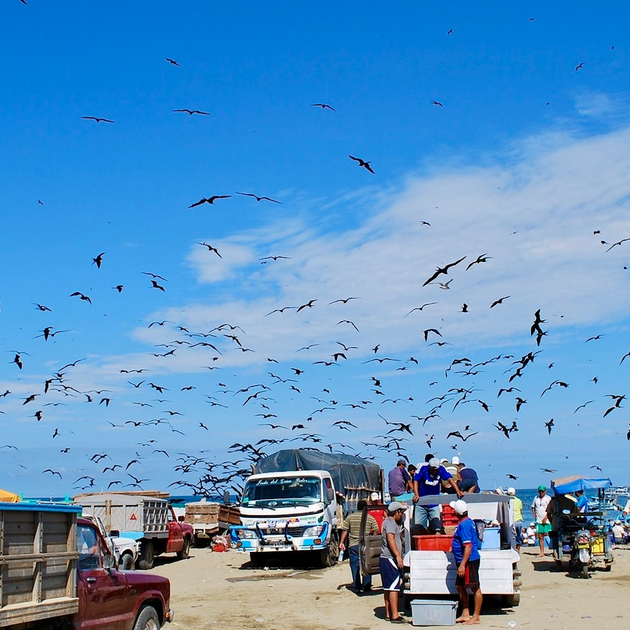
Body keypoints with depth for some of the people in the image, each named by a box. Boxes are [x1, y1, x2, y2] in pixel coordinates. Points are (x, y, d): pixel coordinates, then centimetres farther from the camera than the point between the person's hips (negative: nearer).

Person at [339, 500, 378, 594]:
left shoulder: (350, 517, 2)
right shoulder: (370, 518, 2)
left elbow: (344, 530, 2)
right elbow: (375, 531, 3)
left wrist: (342, 542, 8)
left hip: (353, 545, 0)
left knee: (355, 566, 7)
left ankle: (357, 587, 6)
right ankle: (367, 587, 12)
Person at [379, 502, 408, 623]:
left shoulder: (389, 521, 20)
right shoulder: (390, 522, -12)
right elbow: (390, 538, -25)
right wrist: (398, 556, -29)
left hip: (386, 559, 11)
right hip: (390, 559, -11)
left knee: (388, 588, 12)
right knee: (394, 587, -12)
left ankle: (388, 614, 17)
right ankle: (395, 616, -14)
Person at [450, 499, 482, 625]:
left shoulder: (464, 525, -20)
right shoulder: (468, 521, 11)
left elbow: (468, 546, -25)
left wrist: (462, 564, -26)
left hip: (469, 560, -11)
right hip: (463, 561, 11)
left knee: (475, 588, -2)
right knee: (460, 587, 15)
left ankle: (476, 617, 3)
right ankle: (465, 614, 21)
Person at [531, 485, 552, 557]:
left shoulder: (548, 498, -2)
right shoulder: (536, 498, 14)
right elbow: (533, 507, 24)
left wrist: (545, 518, -14)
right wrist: (534, 515, 10)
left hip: (546, 521, -5)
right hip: (539, 521, 5)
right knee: (540, 536, 3)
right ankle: (541, 553, 6)